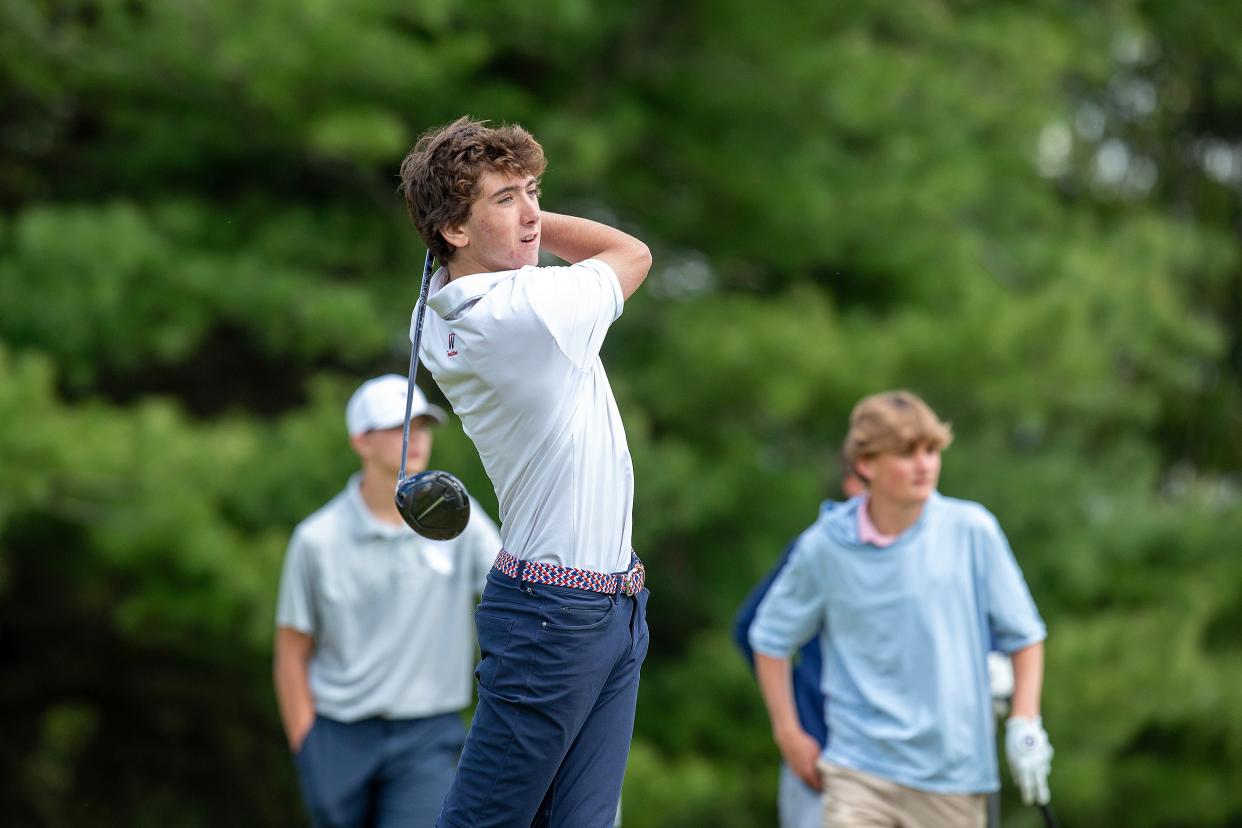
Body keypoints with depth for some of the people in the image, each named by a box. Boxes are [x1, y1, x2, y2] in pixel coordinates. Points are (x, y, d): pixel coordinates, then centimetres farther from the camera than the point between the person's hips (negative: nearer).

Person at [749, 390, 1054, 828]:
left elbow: (1023, 634, 6)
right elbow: (770, 638, 12)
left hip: (953, 775, 1)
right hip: (859, 770, 0)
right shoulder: (825, 546, -3)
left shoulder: (973, 531, -4)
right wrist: (789, 734, 9)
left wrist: (1024, 725, -3)